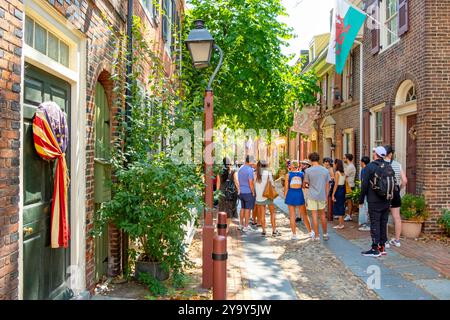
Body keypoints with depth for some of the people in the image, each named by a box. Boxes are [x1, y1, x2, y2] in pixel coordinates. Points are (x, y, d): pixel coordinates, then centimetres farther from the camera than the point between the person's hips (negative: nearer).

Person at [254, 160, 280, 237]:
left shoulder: (256, 174, 1)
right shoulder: (268, 173, -5)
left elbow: (254, 185, 2)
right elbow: (273, 184, -6)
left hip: (259, 197, 2)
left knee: (262, 214, 9)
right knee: (272, 212, 10)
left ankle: (264, 231, 10)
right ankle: (274, 231, 10)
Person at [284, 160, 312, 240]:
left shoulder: (288, 174, -2)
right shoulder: (302, 174, 2)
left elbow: (286, 187, -2)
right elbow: (304, 185, 2)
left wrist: (285, 197, 6)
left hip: (291, 194, -1)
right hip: (300, 194, 1)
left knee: (292, 216, 6)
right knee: (304, 215, 13)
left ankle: (294, 234, 7)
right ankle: (310, 232, 21)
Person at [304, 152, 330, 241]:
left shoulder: (308, 170, -8)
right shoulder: (325, 170, 2)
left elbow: (306, 184, -2)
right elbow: (327, 185, 5)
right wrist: (326, 196, 13)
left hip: (312, 196, -3)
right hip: (322, 196, 3)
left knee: (314, 215, 3)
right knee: (322, 215, 16)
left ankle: (317, 236, 8)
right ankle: (325, 234, 23)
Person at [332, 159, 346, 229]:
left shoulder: (337, 173, -13)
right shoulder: (343, 173, 8)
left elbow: (336, 184, -16)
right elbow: (344, 183, 8)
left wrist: (333, 194, -15)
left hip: (338, 190, -8)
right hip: (343, 189, 8)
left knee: (338, 207, 0)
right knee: (342, 206, 14)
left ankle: (340, 224, 4)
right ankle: (342, 223, 20)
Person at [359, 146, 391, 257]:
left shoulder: (369, 167, -10)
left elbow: (364, 185, -11)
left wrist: (361, 200, -2)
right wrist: (390, 198, 18)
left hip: (374, 201, -6)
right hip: (386, 201, 6)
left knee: (375, 224, -3)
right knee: (383, 224, 11)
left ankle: (375, 249, -1)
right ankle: (382, 247, 17)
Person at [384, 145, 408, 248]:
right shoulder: (398, 165, 2)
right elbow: (404, 180, 1)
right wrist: (399, 189, 13)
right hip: (395, 192, 5)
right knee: (397, 217, 12)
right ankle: (397, 240, 23)